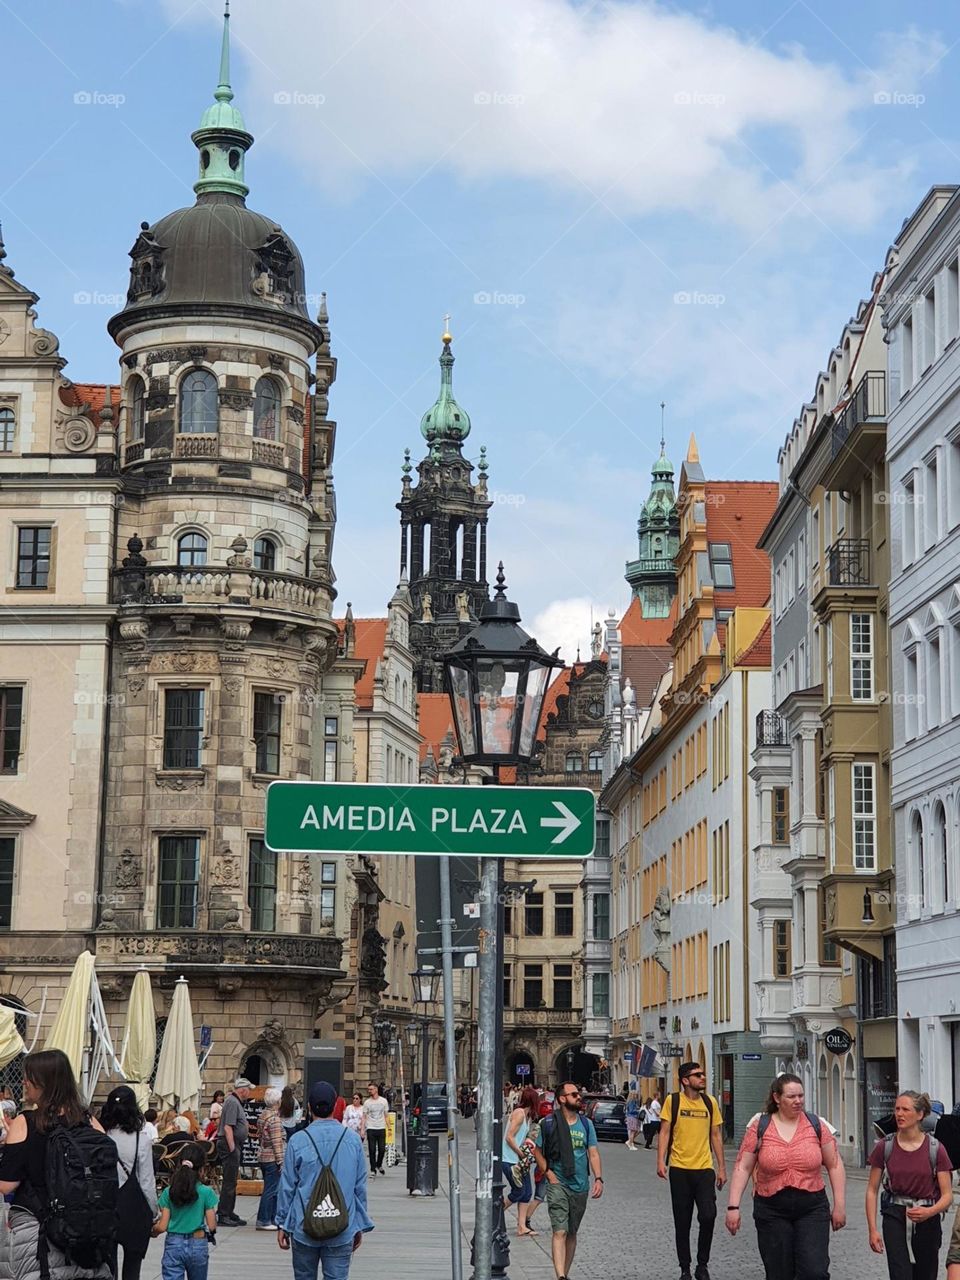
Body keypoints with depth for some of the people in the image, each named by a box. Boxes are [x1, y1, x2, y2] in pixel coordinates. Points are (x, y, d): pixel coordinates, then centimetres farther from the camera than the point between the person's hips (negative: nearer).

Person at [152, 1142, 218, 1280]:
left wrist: (153, 1230, 17)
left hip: (173, 1245, 0)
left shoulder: (168, 1192, -4)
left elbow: (162, 1227, -4)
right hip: (198, 1245, 0)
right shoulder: (206, 1192, -9)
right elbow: (211, 1226, -8)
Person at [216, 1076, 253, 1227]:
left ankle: (229, 1213, 21)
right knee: (229, 1182, -8)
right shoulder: (232, 1102, -16)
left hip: (234, 1146, 11)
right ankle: (223, 1215, -5)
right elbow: (228, 1127, -22)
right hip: (230, 1145, -11)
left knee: (231, 1181, 15)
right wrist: (232, 1149, -23)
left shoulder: (236, 1102, 17)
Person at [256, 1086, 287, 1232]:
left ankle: (273, 1219, 19)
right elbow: (277, 1142, -19)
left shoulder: (263, 1115, 12)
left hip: (264, 1157, 9)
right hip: (272, 1159, -9)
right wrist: (281, 1161, -16)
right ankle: (263, 1221, -3)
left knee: (271, 1190, 15)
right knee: (271, 1191, -4)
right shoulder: (274, 1118, -16)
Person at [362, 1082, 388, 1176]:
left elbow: (386, 1115, 11)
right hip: (371, 1129, -1)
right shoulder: (367, 1102, 3)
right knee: (372, 1150, -2)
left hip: (381, 1128, 1)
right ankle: (373, 1169, 6)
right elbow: (364, 1117, 3)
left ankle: (379, 1165, 25)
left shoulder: (383, 1101, 6)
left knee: (382, 1149, 0)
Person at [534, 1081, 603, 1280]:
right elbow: (538, 1152, 5)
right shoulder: (550, 1123, -3)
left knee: (572, 1234, 13)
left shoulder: (586, 1124, 8)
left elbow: (593, 1153, 6)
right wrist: (549, 1174, -8)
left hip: (580, 1186, 4)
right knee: (560, 1232, -16)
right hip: (558, 1184, -4)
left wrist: (598, 1178, -7)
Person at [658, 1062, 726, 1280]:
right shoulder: (673, 1101, -1)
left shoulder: (710, 1102, 7)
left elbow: (716, 1136, 11)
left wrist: (722, 1168, 9)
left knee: (708, 1216, -13)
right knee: (682, 1222, 6)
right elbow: (664, 1132, -1)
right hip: (679, 1170, -1)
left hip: (704, 1168, 1)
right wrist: (660, 1161, -13)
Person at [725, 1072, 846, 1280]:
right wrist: (733, 1206, -7)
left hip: (812, 1210, 0)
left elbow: (834, 1165, 6)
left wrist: (840, 1205, 2)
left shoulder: (817, 1125, 1)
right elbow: (743, 1168, 0)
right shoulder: (759, 1127, -1)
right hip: (772, 1212, 0)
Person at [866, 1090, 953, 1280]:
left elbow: (947, 1195, -4)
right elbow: (872, 1190, 3)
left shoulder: (935, 1149, -5)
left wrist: (929, 1212, -24)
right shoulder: (885, 1147, -2)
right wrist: (872, 1229, -5)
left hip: (927, 1221, 1)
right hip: (896, 1218, -1)